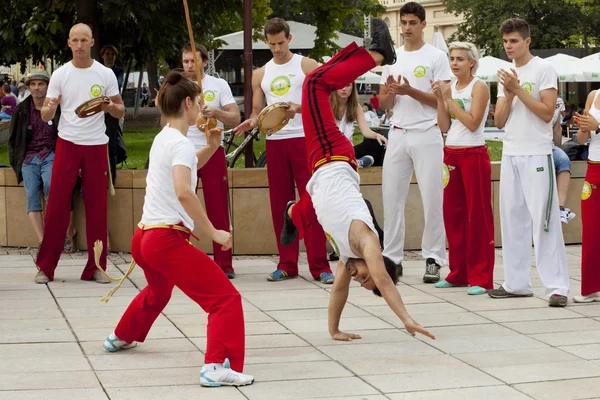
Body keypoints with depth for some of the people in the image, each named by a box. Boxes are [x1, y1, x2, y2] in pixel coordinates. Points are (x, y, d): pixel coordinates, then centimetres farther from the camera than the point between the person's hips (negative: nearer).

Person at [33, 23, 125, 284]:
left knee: (97, 207, 3)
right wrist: (50, 107, -23)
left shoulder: (105, 74, 2)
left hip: (96, 146, 1)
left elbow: (120, 111, 7)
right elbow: (45, 117, 1)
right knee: (57, 205, -3)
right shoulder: (60, 74, 1)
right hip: (67, 144, 0)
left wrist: (110, 107, -16)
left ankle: (96, 267, 10)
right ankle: (45, 266, 4)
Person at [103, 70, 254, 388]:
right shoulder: (181, 144, -13)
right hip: (168, 240, -10)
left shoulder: (163, 139, 14)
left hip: (143, 237, 10)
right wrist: (213, 233, -25)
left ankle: (121, 337, 59)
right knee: (226, 298, -13)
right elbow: (183, 192, -29)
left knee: (158, 292, 38)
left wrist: (210, 147, 20)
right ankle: (217, 367, -26)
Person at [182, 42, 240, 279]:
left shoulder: (219, 85, 3)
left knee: (218, 210, -2)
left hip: (212, 152, -2)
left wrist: (216, 112, -20)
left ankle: (224, 265, 2)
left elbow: (235, 119, -3)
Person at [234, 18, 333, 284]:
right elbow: (257, 111, 13)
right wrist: (252, 122, -10)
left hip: (303, 140, -4)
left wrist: (298, 108, -22)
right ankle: (287, 265, 11)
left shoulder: (307, 66, 3)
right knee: (280, 205, 5)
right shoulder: (260, 74, 13)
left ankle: (320, 266, -6)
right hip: (274, 142, 4)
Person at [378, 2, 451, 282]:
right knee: (392, 197, 4)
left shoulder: (436, 57, -1)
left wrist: (410, 91, -18)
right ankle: (392, 257, 11)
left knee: (432, 199, -3)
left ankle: (433, 259, 4)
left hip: (426, 135, -5)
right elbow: (383, 104, 13)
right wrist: (390, 92, -10)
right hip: (397, 134, 5)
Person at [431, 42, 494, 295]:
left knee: (477, 215, -4)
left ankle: (481, 278, -1)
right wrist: (440, 99, -3)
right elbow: (444, 126, 8)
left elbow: (472, 122, -17)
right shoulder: (450, 87, 12)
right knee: (452, 213, 8)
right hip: (451, 154, 7)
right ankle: (458, 273, 16)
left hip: (473, 155, -7)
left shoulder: (479, 87, -7)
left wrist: (450, 99, -14)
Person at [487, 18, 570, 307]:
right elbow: (500, 122, 10)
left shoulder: (543, 69, -3)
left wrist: (518, 89, -14)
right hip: (510, 155, 6)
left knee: (544, 220, -9)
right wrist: (508, 95, -6)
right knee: (512, 219, 6)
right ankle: (516, 283, 12)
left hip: (537, 155, -6)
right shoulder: (505, 74, 14)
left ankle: (557, 286, -8)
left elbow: (547, 113, -12)